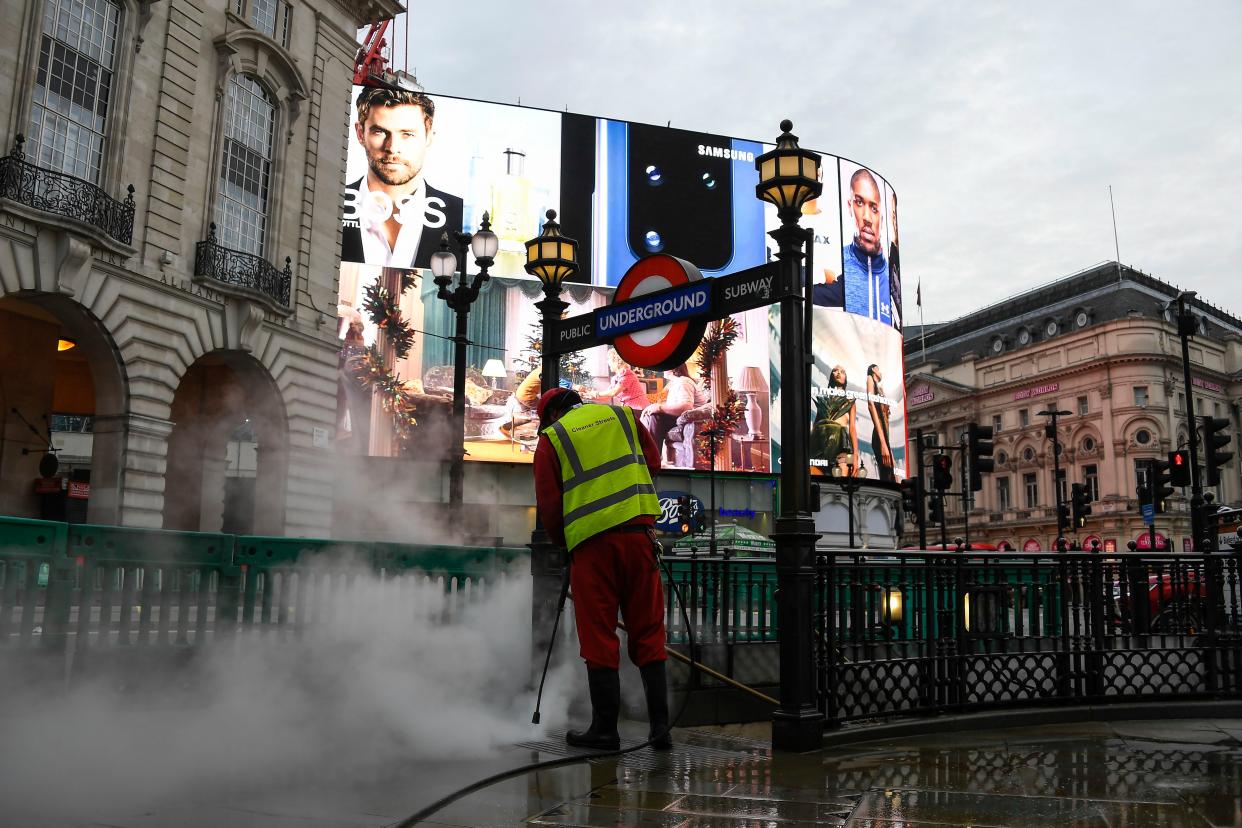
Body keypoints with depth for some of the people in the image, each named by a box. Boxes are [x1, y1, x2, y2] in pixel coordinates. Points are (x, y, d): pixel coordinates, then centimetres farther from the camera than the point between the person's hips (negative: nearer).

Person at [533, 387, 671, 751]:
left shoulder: (550, 439, 6)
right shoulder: (623, 416, 15)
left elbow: (548, 505, 3)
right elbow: (653, 461, 17)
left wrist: (561, 542, 19)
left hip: (591, 543, -3)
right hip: (639, 533, 3)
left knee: (599, 638, 5)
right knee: (648, 633, 8)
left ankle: (605, 729, 10)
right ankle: (660, 726, 9)